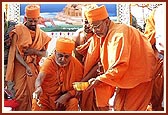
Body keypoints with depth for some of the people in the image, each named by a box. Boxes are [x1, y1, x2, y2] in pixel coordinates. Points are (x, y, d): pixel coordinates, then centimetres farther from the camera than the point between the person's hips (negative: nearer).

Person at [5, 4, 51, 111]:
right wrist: (26, 67, -25)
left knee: (33, 94, 5)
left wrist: (34, 51, -14)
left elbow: (44, 53, 7)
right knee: (21, 94, -4)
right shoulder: (18, 31, -6)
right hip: (21, 67, -4)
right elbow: (16, 53, -11)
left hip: (34, 68, 4)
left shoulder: (41, 34, 7)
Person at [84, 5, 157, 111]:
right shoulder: (108, 35, 7)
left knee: (130, 109, -4)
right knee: (118, 108, 9)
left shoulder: (120, 33, -23)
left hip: (139, 77, -9)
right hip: (127, 78, 9)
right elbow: (110, 64, 10)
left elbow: (120, 65, -29)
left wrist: (100, 80, -25)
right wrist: (99, 79, -2)